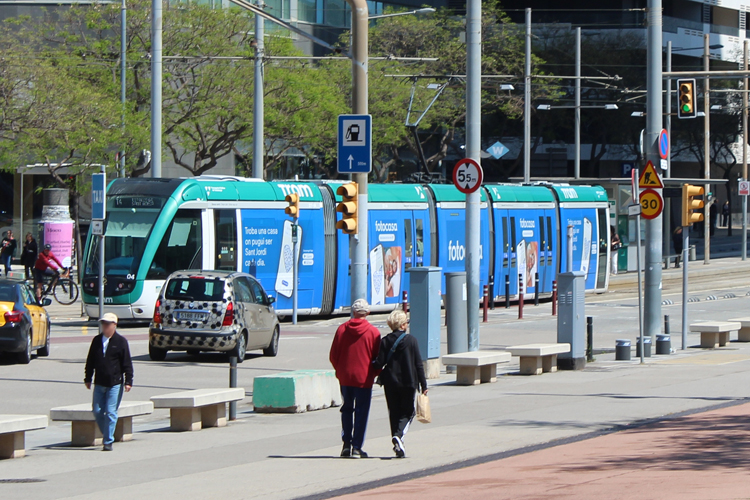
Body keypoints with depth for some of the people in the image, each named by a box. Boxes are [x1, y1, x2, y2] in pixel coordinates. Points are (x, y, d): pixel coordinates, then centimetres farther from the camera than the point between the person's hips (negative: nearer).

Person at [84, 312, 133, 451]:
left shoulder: (121, 341, -2)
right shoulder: (97, 340, 10)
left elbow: (127, 363, -2)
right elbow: (90, 361, 17)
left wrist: (128, 381, -8)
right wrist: (88, 378, 15)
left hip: (115, 384, -4)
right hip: (99, 383, 4)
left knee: (110, 413, -6)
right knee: (97, 411, 3)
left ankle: (108, 442, 0)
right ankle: (106, 434, 22)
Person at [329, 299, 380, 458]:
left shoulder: (342, 329, -2)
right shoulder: (373, 332, -8)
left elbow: (333, 356, 2)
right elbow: (378, 357, -4)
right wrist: (375, 373, 14)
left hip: (345, 377, 2)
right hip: (364, 379, -2)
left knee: (347, 409, 17)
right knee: (361, 412, 4)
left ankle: (346, 443, 10)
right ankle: (357, 448, 2)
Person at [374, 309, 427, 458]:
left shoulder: (385, 341, -2)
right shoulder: (411, 341, -6)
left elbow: (380, 362, -7)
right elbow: (418, 364, -5)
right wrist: (423, 385, -1)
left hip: (390, 383, 2)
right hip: (408, 383, -2)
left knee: (394, 413, 12)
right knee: (407, 412, 8)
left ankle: (398, 447, 9)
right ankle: (399, 435, -19)